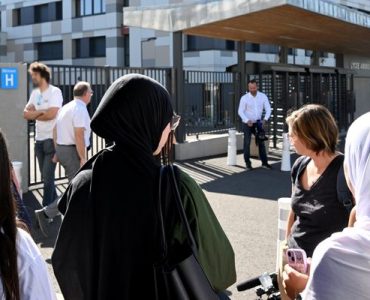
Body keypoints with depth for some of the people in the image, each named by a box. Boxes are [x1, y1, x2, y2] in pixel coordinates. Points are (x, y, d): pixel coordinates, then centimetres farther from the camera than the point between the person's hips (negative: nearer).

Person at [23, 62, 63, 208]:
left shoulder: (54, 91, -9)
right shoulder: (35, 93, 12)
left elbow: (51, 114, -19)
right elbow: (26, 114, 5)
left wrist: (34, 115, -2)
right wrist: (41, 111, -11)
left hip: (52, 139, -7)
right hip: (39, 140, 7)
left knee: (48, 176, -6)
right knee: (46, 176, 13)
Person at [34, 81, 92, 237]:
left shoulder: (66, 107, 14)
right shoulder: (80, 109, -15)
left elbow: (55, 131, 18)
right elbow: (79, 135, -21)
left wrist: (57, 152, 23)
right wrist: (83, 158, -19)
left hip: (62, 148, 10)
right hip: (73, 151, -10)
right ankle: (46, 213, -12)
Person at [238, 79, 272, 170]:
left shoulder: (263, 96, -5)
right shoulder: (244, 98, -12)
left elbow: (268, 109, -3)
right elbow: (240, 111, -11)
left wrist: (265, 119, -20)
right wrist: (247, 120, -25)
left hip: (258, 123, 2)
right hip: (247, 123, -2)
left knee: (261, 142, 5)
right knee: (247, 143, 0)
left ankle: (264, 162, 12)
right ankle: (248, 163, 10)